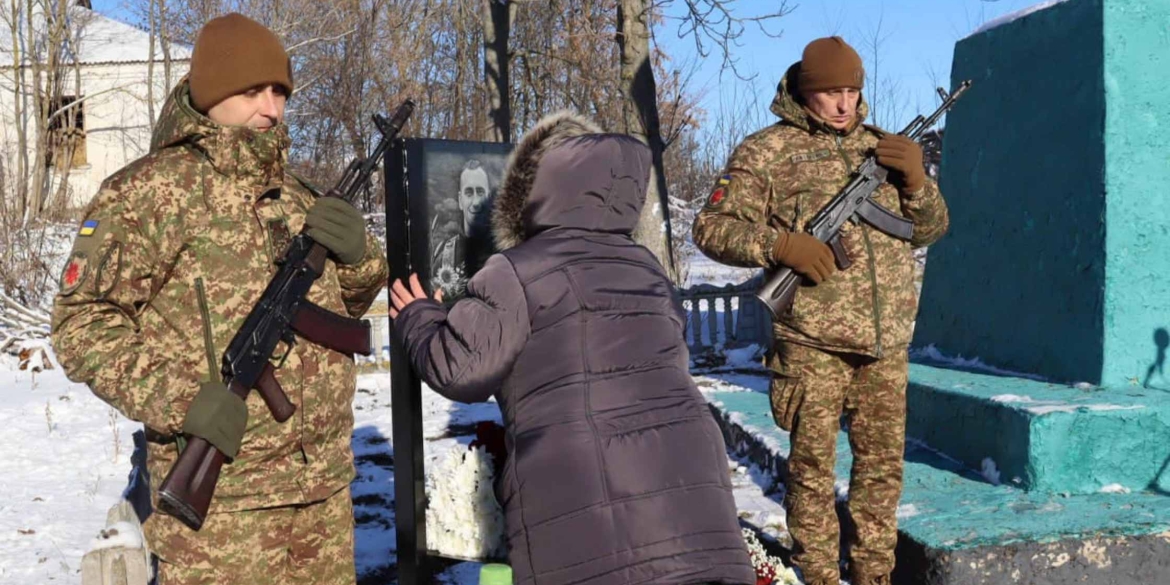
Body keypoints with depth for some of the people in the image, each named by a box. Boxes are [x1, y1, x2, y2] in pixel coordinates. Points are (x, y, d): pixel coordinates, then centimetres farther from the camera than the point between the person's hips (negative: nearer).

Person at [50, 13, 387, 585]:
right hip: (218, 492, -6)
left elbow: (347, 298, 19)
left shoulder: (294, 193, 12)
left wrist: (357, 252, -3)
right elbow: (81, 321, -10)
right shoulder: (147, 190, -7)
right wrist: (176, 399, -23)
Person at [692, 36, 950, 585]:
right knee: (813, 466, 3)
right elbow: (711, 227, -6)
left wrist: (916, 180, -2)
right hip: (813, 342, -5)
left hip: (886, 343, 5)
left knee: (882, 464, 11)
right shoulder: (767, 150, -1)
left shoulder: (879, 145, 14)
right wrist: (781, 244, -20)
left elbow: (929, 230, 17)